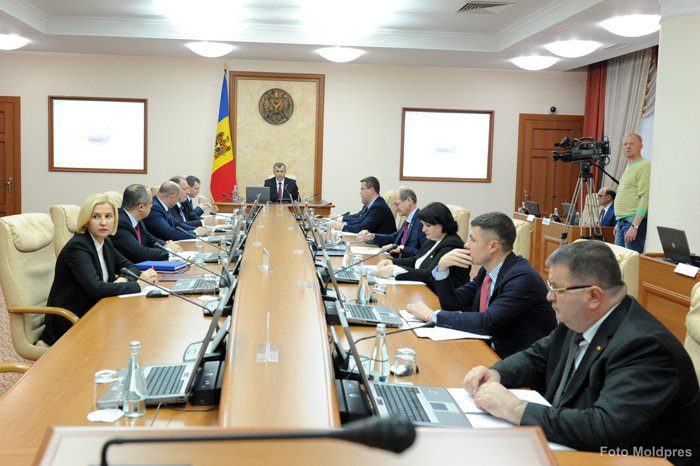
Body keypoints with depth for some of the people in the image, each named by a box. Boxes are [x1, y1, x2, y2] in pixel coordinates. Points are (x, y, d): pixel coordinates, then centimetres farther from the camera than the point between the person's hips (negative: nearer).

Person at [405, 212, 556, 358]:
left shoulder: (523, 278, -22)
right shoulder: (488, 269, 4)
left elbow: (486, 322, -30)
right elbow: (452, 303, 10)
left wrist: (432, 315, -22)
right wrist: (442, 267, -7)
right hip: (493, 348, 7)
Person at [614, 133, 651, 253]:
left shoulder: (644, 166, -10)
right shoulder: (628, 167, 20)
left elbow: (645, 197, -17)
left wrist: (634, 226, -22)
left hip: (635, 221, -9)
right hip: (622, 221, 9)